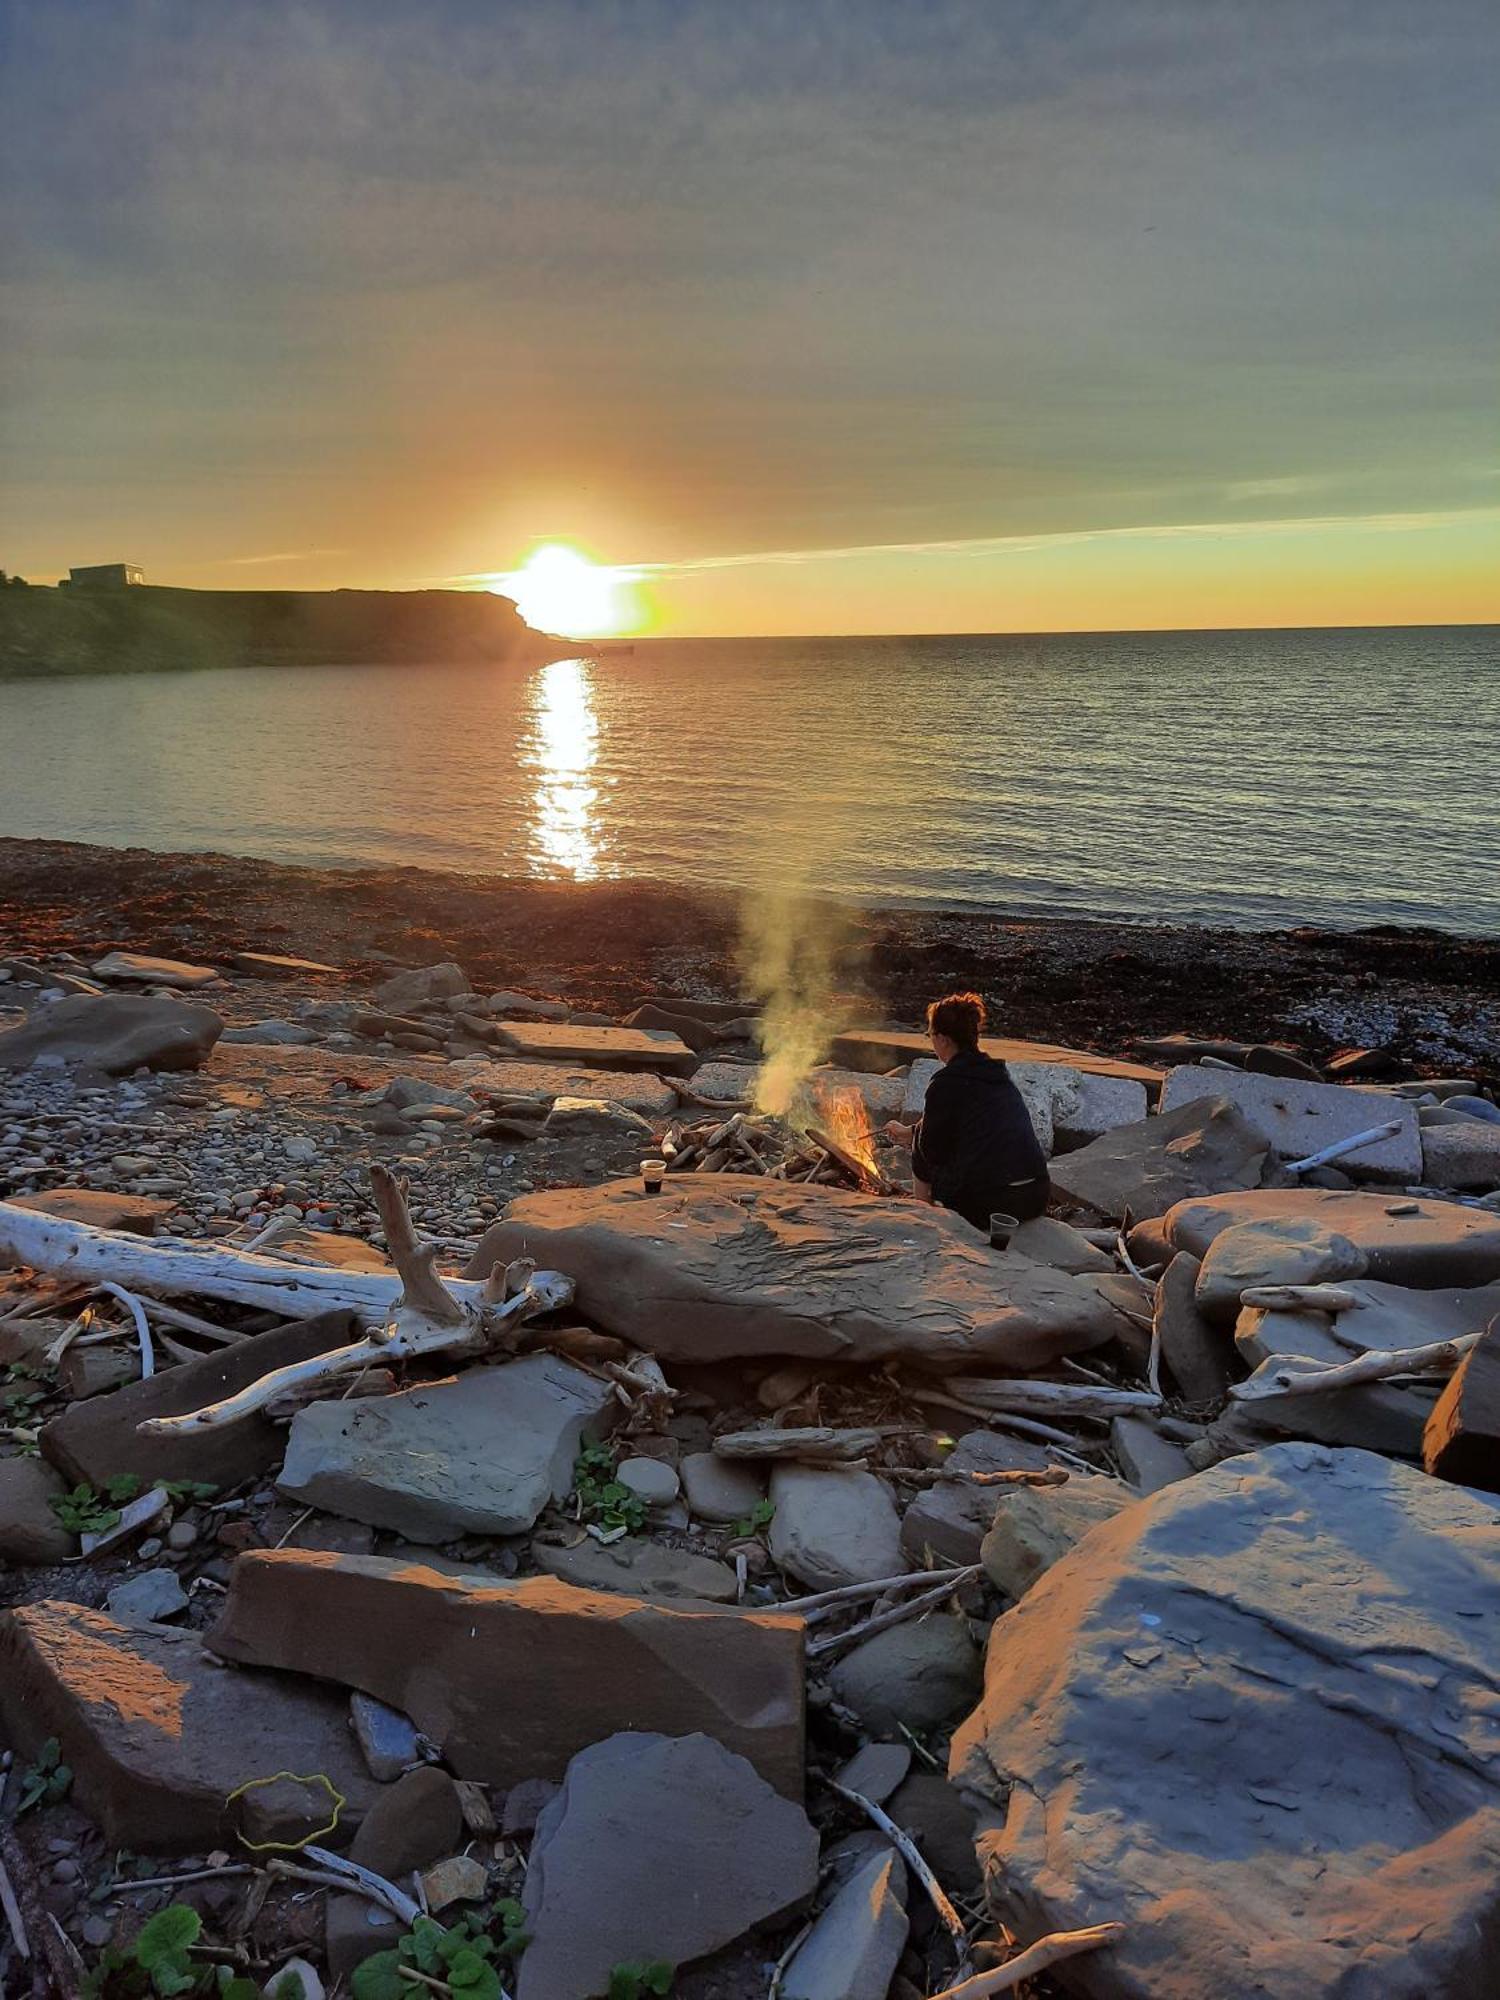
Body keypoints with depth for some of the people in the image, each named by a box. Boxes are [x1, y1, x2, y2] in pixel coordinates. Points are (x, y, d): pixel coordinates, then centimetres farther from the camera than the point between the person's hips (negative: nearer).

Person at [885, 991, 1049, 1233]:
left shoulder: (946, 1083, -9)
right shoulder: (1000, 1074, 15)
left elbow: (931, 1147, 0)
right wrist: (911, 1130, 43)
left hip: (987, 1204, -7)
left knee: (922, 1162, 17)